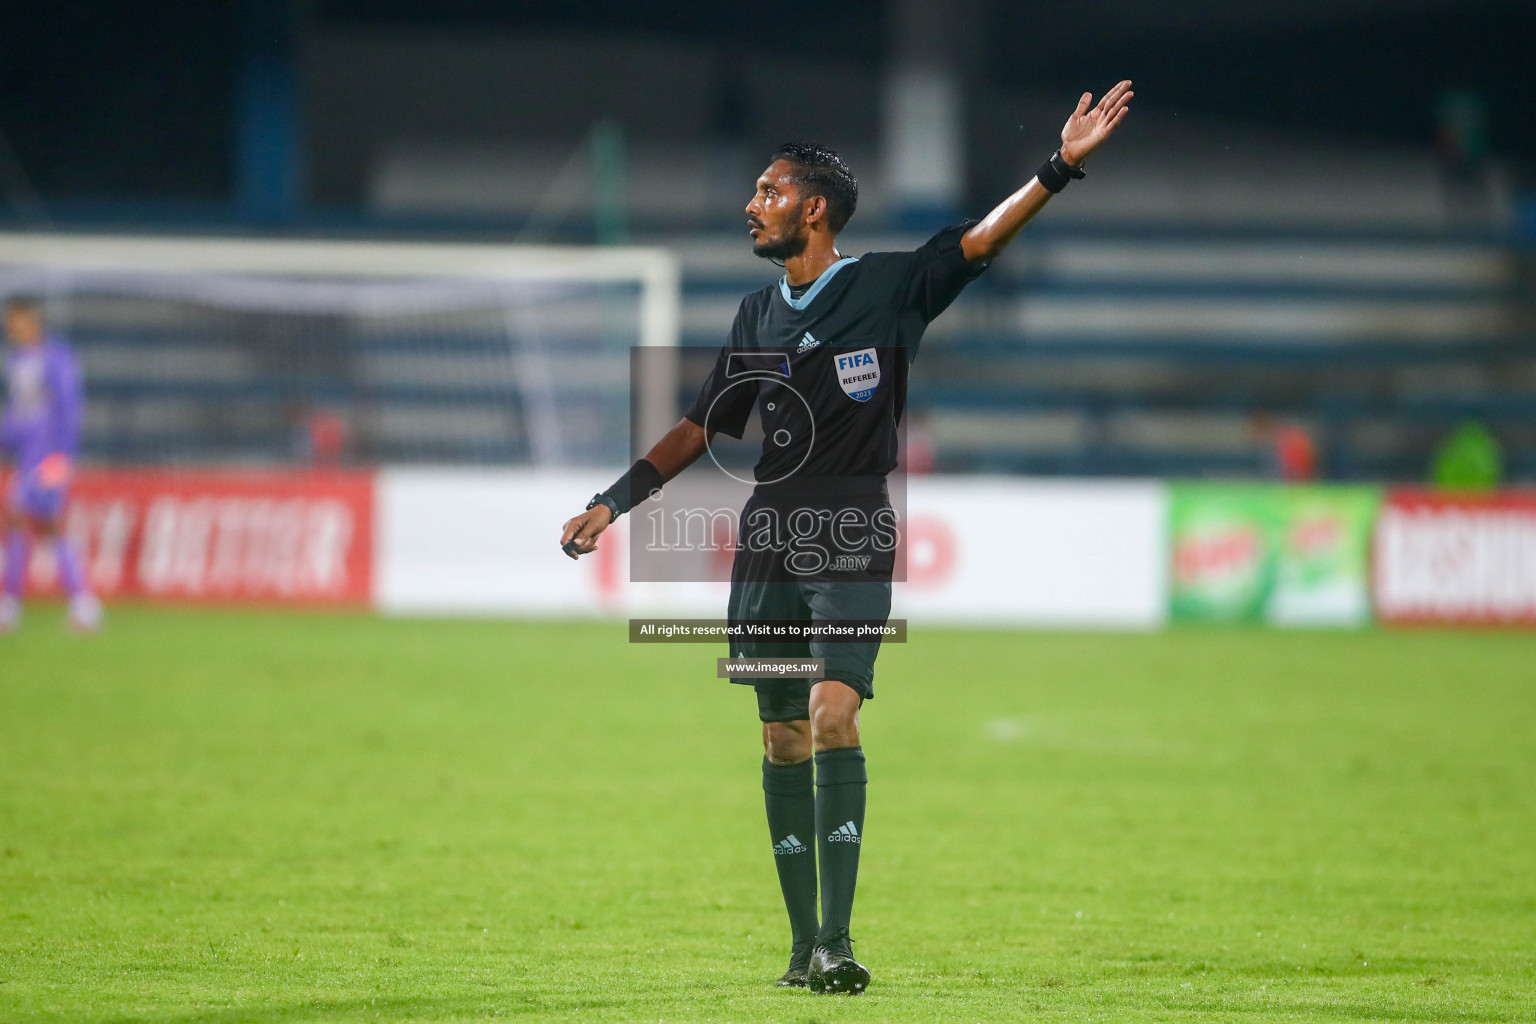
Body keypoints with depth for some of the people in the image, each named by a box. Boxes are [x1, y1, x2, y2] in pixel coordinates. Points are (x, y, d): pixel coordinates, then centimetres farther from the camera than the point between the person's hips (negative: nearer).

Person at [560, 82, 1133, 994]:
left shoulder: (887, 287, -2)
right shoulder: (759, 314, 13)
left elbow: (982, 241, -11)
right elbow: (704, 428, 20)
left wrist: (1060, 169, -24)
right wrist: (614, 502, 17)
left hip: (853, 549, -5)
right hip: (770, 549, 5)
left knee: (833, 718, -19)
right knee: (784, 742, 5)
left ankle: (838, 941, -23)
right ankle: (804, 946, 12)